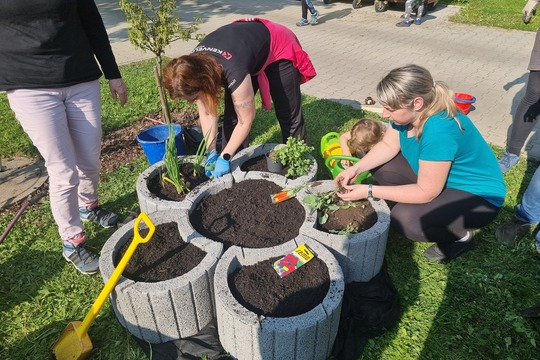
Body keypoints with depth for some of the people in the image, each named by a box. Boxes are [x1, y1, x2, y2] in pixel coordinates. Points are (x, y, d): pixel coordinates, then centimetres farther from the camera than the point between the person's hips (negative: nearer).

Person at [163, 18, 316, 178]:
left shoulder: (234, 72, -43)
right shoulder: (195, 66, -23)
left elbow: (246, 120, -30)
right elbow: (207, 113, -13)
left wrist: (224, 157, -24)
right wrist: (211, 153, -15)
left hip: (279, 50, -6)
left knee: (287, 112, 0)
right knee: (232, 114, 0)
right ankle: (232, 166, 13)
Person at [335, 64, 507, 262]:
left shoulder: (439, 131, -37)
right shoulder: (409, 112, -14)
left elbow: (425, 192, -30)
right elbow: (388, 146, 0)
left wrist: (369, 191, -28)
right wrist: (355, 169, -14)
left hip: (479, 196, -8)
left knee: (404, 219, -30)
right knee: (380, 166, -1)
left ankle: (461, 236, 0)